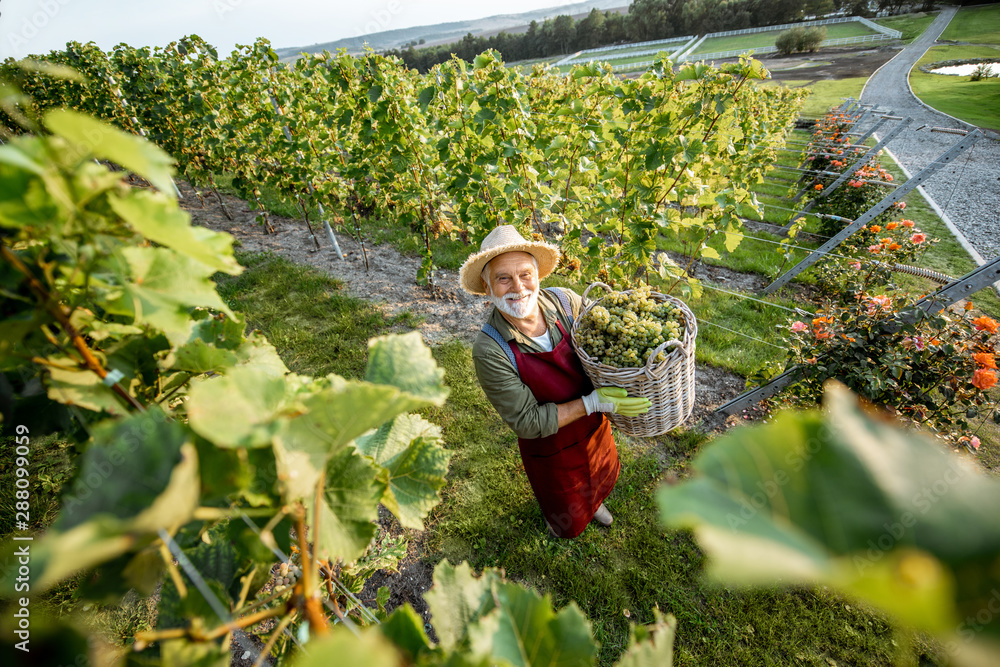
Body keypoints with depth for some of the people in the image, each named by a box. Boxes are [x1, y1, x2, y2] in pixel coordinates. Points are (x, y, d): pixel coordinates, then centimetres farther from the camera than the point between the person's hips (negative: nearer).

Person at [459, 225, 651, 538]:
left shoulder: (564, 301, -21)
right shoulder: (489, 350, -33)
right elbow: (527, 423, -27)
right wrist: (594, 401, -32)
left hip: (595, 426, 4)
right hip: (551, 447, -3)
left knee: (601, 476, 35)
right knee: (568, 517, 26)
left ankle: (592, 500, 71)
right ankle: (558, 515, 64)